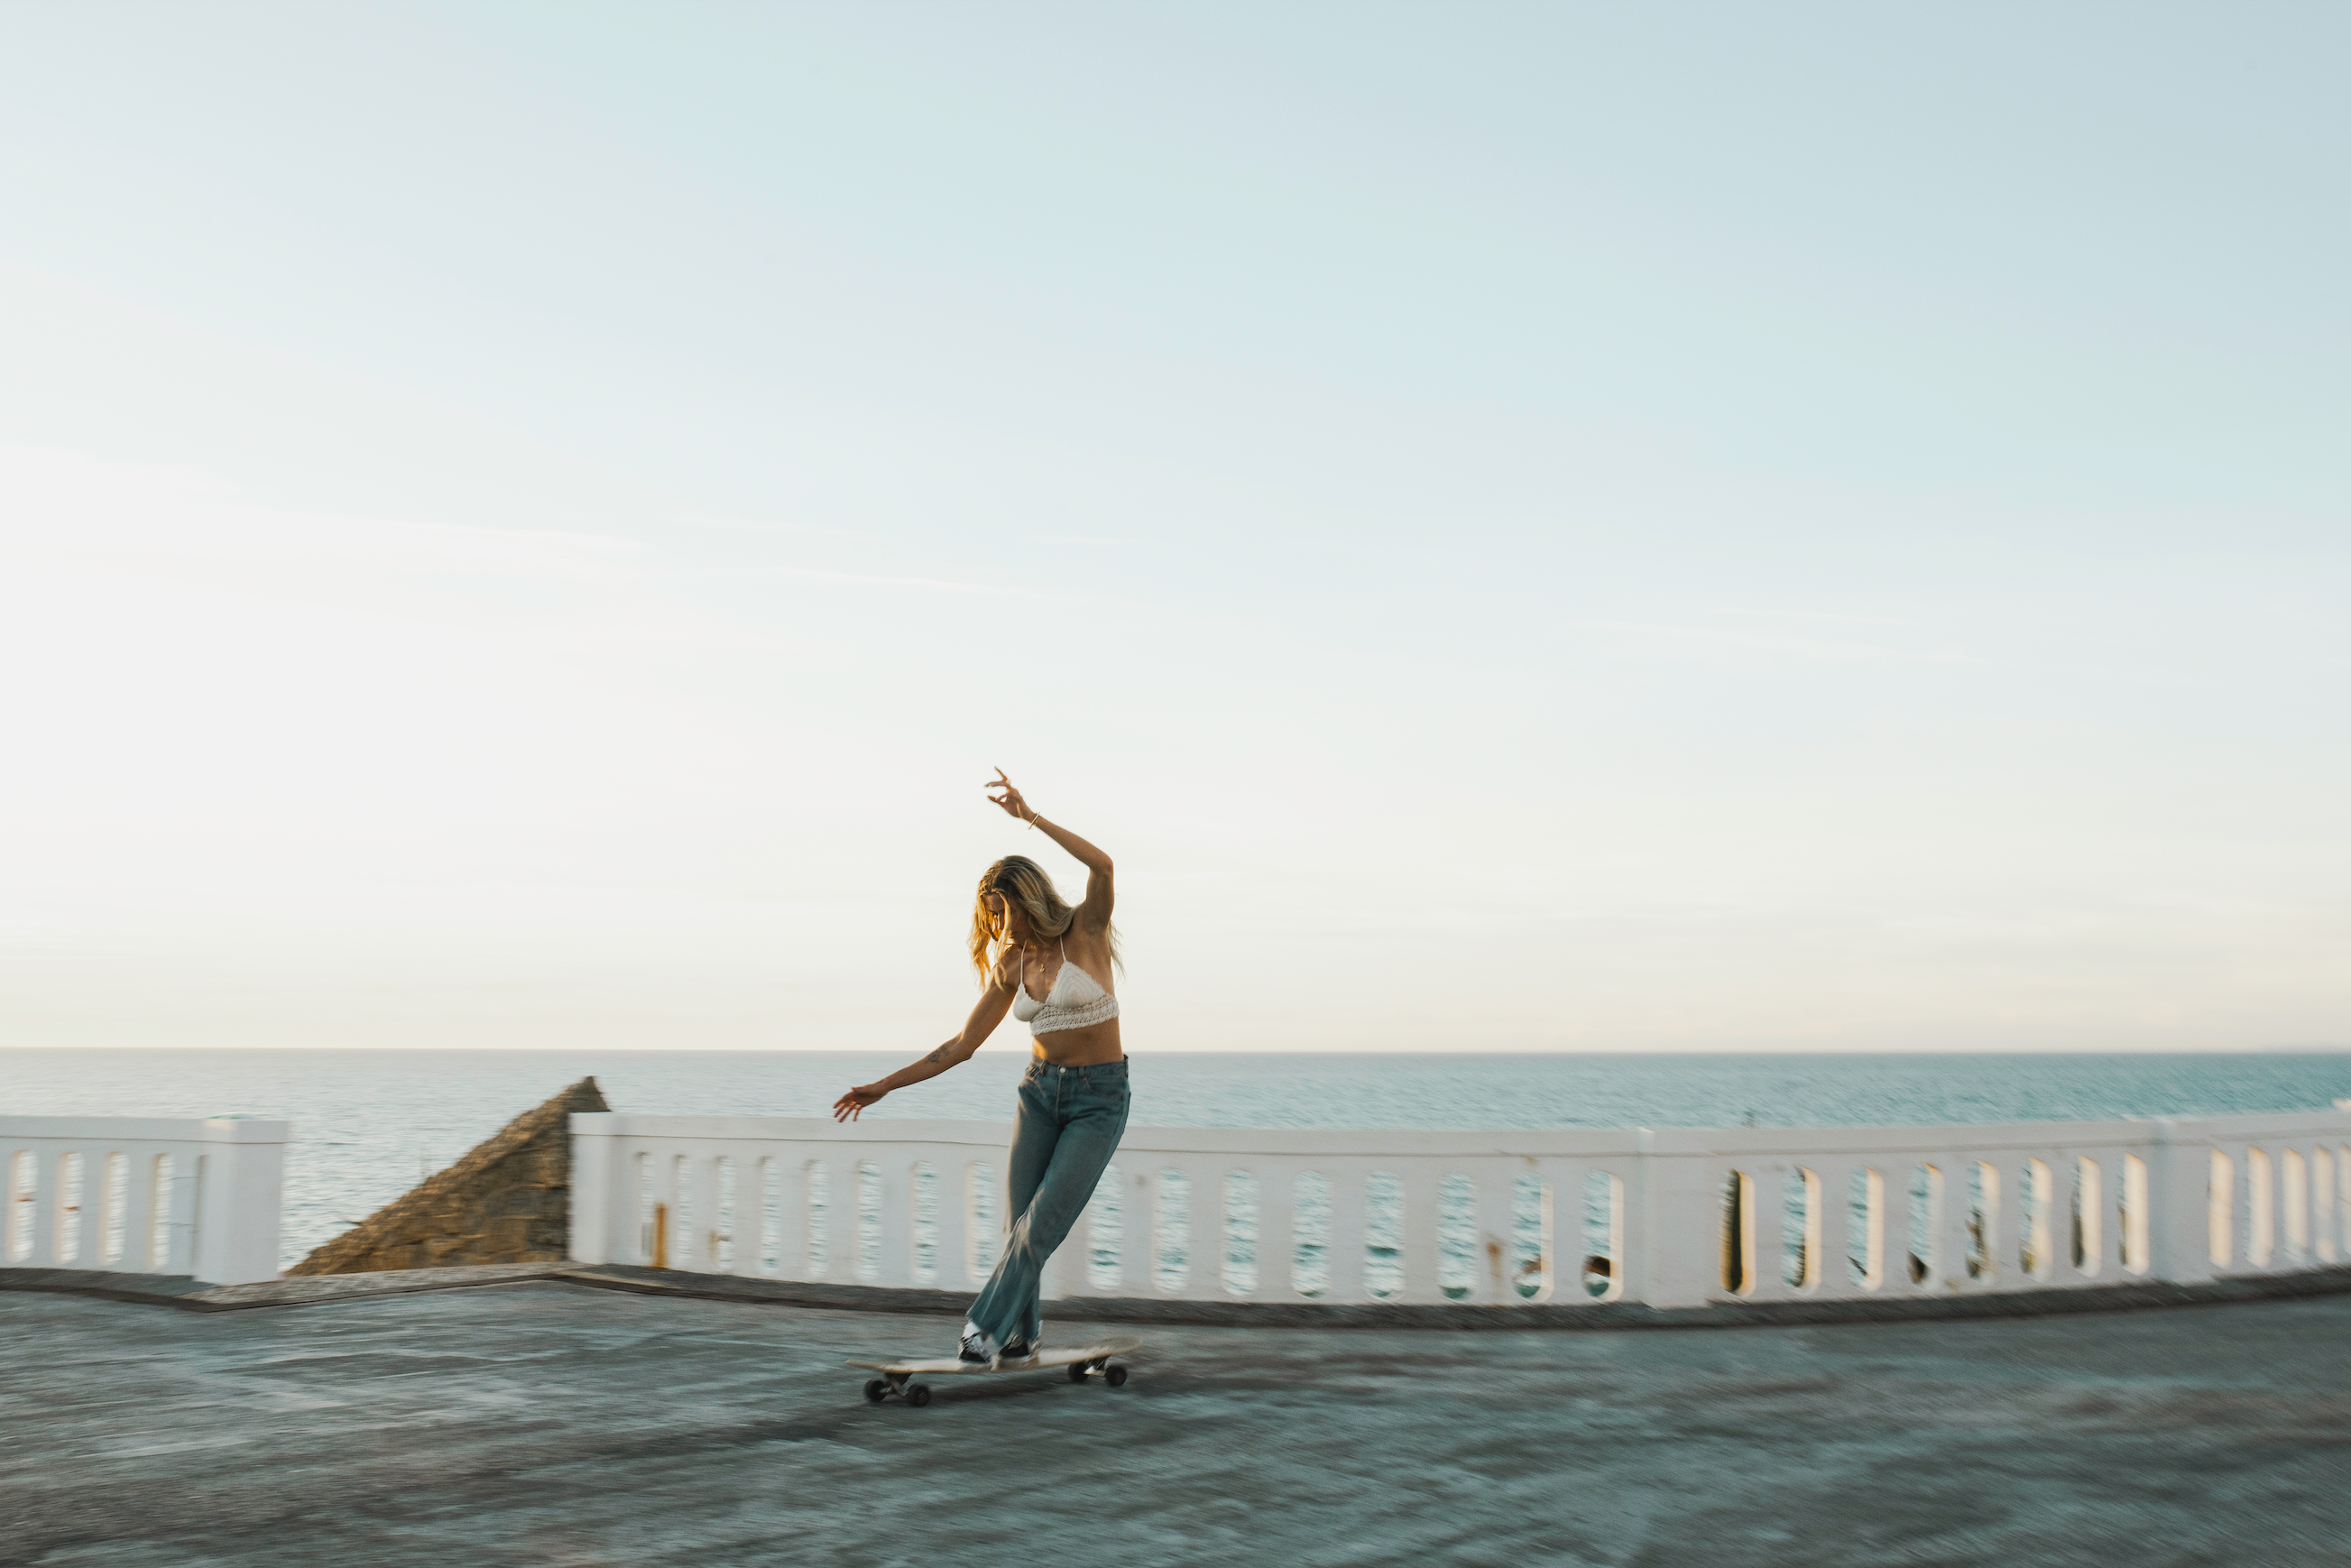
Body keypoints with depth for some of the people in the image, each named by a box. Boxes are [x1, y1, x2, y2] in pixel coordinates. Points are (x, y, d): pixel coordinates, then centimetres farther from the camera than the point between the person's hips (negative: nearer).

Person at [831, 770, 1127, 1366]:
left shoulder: (1085, 932, -10)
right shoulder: (1012, 963, 3)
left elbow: (1102, 866, -32)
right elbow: (961, 1045, 7)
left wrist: (1030, 816, -31)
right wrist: (884, 1086, 5)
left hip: (1099, 1098, -5)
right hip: (1039, 1088, 5)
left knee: (1041, 1225, -10)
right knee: (1019, 1224, 3)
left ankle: (985, 1330, 1)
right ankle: (1022, 1331, 22)